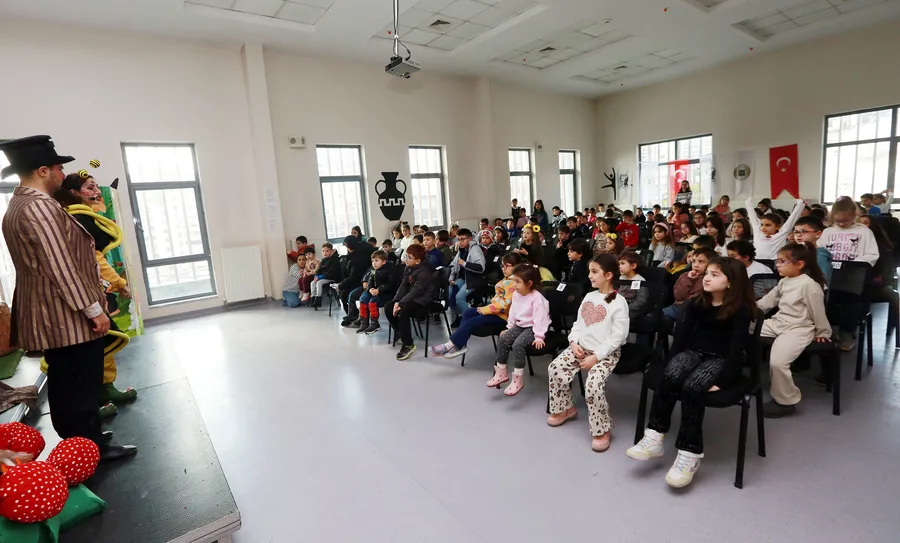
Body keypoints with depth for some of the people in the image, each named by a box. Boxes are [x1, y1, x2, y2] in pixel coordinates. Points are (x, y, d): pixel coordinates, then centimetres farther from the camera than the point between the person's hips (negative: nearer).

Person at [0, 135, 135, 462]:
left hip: (52, 316, 10)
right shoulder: (39, 205, -19)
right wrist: (94, 309, -20)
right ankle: (92, 448, 15)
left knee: (67, 385, 19)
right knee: (82, 385, 2)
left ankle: (81, 440, 32)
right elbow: (61, 266, -24)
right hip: (68, 317, -10)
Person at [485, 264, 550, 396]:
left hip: (533, 327, -8)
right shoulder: (516, 294, 3)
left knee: (518, 344, -29)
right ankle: (501, 373, 4)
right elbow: (513, 313, 14)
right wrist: (509, 328, 15)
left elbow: (539, 318, -25)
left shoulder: (537, 298, -23)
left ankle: (518, 379, -16)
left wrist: (539, 336, -27)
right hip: (520, 325, 8)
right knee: (503, 339, -10)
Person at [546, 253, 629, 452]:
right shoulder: (589, 296, 10)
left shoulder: (618, 302, -13)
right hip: (582, 347, 7)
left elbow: (618, 337, -17)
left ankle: (602, 430, -4)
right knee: (555, 368, -9)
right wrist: (574, 342, -4)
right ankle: (565, 408, 14)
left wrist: (596, 357, -21)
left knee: (593, 384, -28)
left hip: (606, 353, -7)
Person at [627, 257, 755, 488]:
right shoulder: (696, 302, 7)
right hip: (694, 352, 4)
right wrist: (671, 363, -12)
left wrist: (721, 380, -23)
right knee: (669, 377, -30)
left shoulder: (741, 309, -7)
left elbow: (737, 347, -15)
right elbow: (681, 333, -1)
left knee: (692, 387, -34)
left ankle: (689, 453, -26)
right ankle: (654, 438, -27)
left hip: (721, 359, -4)